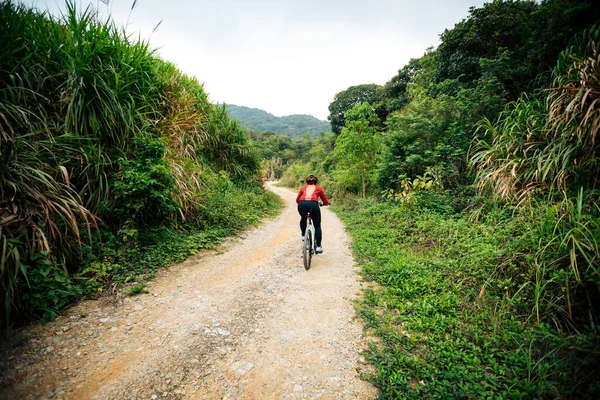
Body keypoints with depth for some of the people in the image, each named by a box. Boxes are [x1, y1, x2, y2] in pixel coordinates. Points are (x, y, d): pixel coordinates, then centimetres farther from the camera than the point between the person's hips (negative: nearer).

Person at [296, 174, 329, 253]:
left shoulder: (303, 188, 30)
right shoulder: (318, 189, 28)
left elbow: (297, 200, 34)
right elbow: (326, 202, 29)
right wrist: (321, 203, 51)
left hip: (302, 204, 2)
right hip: (313, 204, -2)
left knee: (303, 219, 35)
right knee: (317, 226, 13)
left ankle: (303, 235, 37)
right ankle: (318, 246, 8)